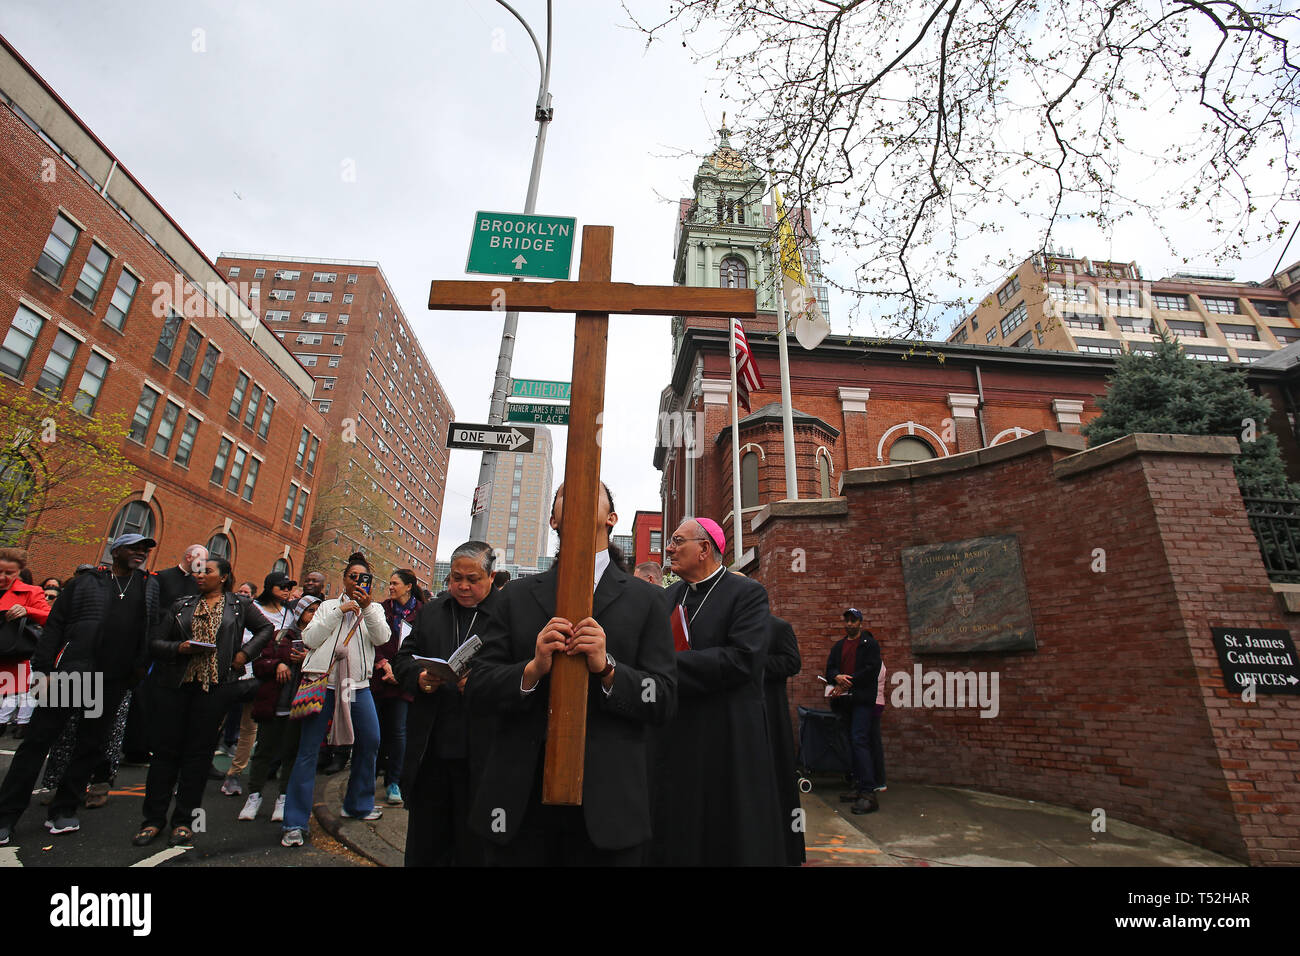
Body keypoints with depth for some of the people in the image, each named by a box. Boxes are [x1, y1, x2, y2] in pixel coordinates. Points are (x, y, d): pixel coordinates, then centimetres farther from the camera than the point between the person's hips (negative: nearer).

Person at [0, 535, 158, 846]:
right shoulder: (86, 581, 6)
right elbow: (54, 625, 4)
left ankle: (62, 810, 22)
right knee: (37, 741, 2)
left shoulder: (151, 585, 11)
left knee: (91, 747, 8)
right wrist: (42, 668, -4)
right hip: (70, 672, -2)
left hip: (115, 681, 2)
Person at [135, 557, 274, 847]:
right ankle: (154, 819, 17)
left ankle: (184, 820, 13)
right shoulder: (182, 605, 11)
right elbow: (156, 642, 9)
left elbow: (266, 628, 12)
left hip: (215, 684, -2)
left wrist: (245, 652, -1)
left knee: (198, 751, 3)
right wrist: (179, 647, -11)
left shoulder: (239, 606, 7)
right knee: (166, 748, 4)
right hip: (175, 682, 2)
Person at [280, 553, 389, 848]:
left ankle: (358, 804, 25)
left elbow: (382, 638, -6)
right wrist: (339, 611, -10)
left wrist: (367, 608, -19)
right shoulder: (328, 606, 10)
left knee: (370, 741, 5)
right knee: (308, 748, -3)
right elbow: (309, 639, -3)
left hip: (358, 685, 2)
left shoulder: (374, 610, 13)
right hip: (324, 680, -2)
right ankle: (295, 822, 6)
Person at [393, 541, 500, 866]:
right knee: (424, 846, 19)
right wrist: (419, 677, -7)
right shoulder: (431, 611, 11)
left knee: (473, 849, 12)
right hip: (430, 751, 5)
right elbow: (403, 658, 13)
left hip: (479, 753, -4)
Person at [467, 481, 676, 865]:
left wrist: (607, 669, -19)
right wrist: (532, 670, -16)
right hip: (519, 800, 2)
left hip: (607, 804, -1)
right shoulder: (516, 596, 6)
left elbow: (664, 700, -2)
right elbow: (477, 691, 2)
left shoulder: (646, 600, 0)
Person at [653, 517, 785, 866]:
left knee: (731, 842, 8)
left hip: (728, 742, -5)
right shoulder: (669, 596, 10)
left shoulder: (747, 593, -9)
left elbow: (743, 658, -22)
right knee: (676, 842, 15)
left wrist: (667, 665, -22)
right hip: (675, 738, 5)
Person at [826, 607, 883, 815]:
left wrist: (846, 684, -13)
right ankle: (858, 786, 16)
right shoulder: (838, 646, 19)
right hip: (844, 701, 6)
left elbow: (871, 670, -9)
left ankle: (869, 793, -15)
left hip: (862, 699, -6)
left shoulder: (870, 644, 2)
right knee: (853, 742, 8)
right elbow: (829, 669, 13)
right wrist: (837, 677, -12)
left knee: (859, 741, -15)